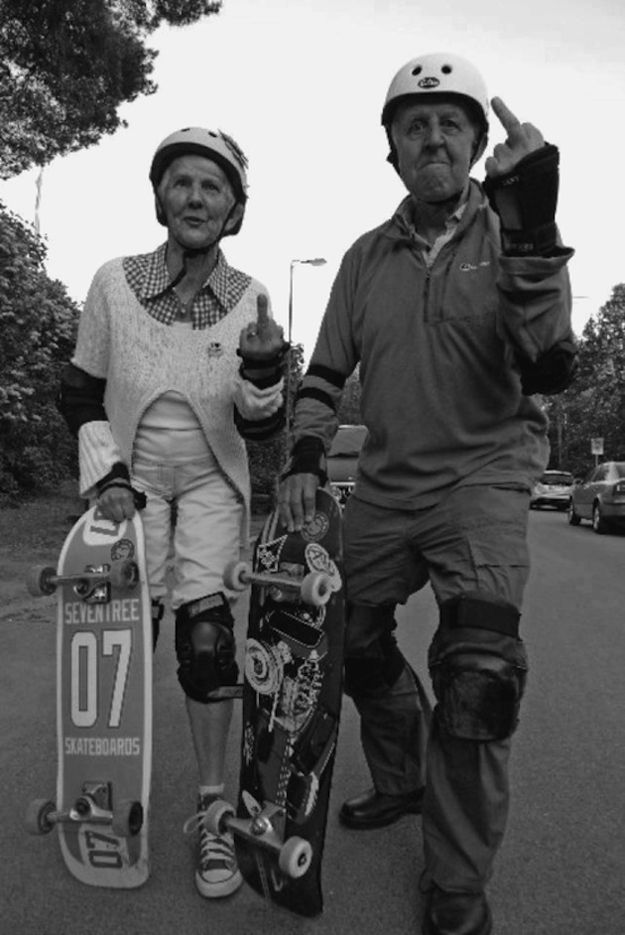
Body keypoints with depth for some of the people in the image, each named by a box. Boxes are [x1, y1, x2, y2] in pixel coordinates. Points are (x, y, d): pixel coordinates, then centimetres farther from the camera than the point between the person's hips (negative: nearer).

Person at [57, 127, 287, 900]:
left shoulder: (249, 299, -6)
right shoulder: (114, 283, -7)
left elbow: (261, 427, -6)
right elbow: (79, 394, 2)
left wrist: (266, 363, -25)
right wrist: (108, 474, -10)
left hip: (211, 481, 0)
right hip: (132, 478, 0)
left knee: (206, 630, -11)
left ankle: (212, 808, 5)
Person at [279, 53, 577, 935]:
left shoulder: (514, 236, -5)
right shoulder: (367, 256, 6)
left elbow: (548, 371, -20)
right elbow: (326, 372, 10)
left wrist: (530, 227, -29)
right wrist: (304, 459, -5)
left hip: (484, 474, -4)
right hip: (385, 483, 5)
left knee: (478, 674, -15)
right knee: (355, 644, 13)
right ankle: (402, 781, 42)